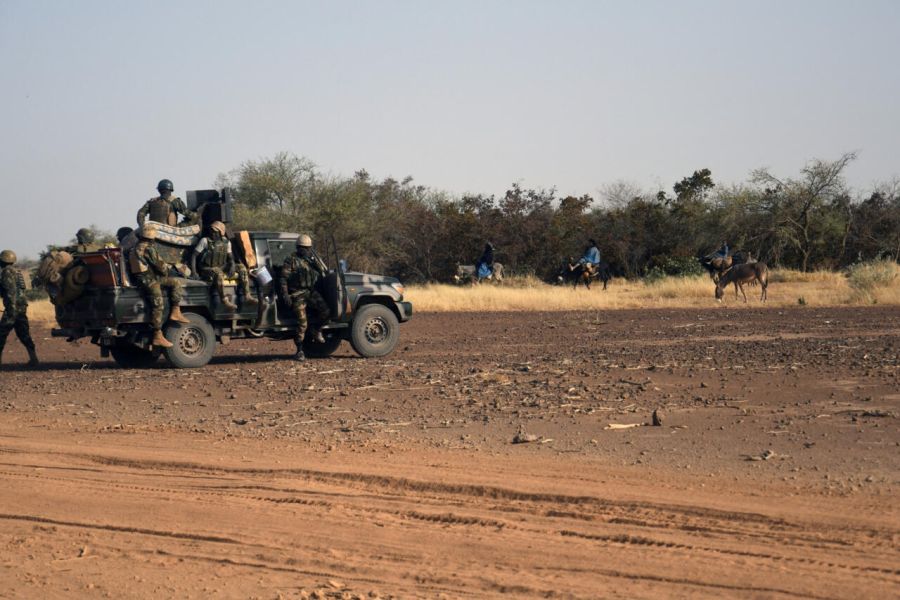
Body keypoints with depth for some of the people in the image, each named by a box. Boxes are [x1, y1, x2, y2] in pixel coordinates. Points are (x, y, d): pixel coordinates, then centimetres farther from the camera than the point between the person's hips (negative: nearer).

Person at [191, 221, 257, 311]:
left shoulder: (226, 242, 7)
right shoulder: (205, 241, -7)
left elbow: (230, 257, 11)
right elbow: (194, 255, -7)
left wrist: (232, 266, -12)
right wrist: (193, 272, -17)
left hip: (221, 267, 6)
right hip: (207, 269, -6)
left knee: (241, 267, -9)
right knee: (218, 272, -39)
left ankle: (247, 297, -17)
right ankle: (224, 300, -43)